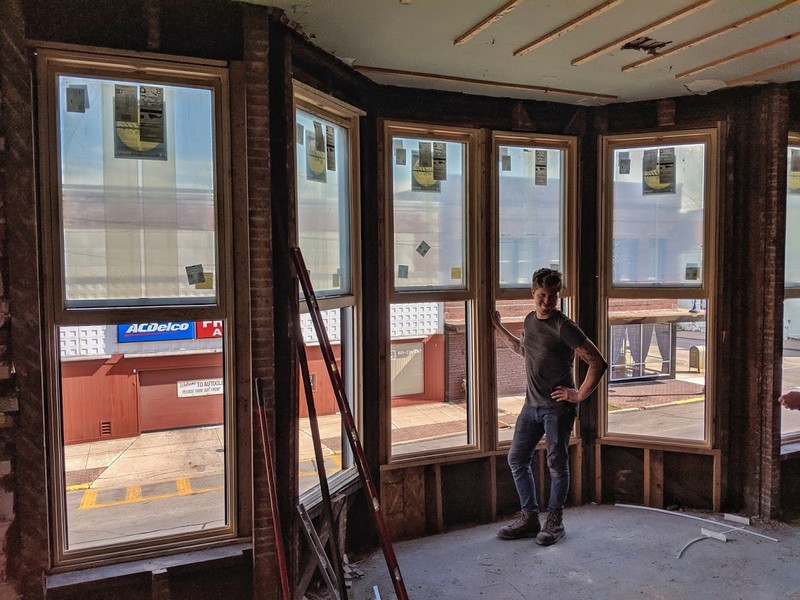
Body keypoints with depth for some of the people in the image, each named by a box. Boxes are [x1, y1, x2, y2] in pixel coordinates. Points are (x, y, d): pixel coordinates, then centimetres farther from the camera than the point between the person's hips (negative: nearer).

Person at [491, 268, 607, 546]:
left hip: (558, 407, -7)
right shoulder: (530, 320, 8)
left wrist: (579, 395, -14)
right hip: (532, 405, 7)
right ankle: (529, 518, 23)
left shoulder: (564, 327, -15)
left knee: (557, 464, 5)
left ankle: (554, 521, 22)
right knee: (517, 459, 9)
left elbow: (598, 363, -17)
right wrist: (499, 328, 31)